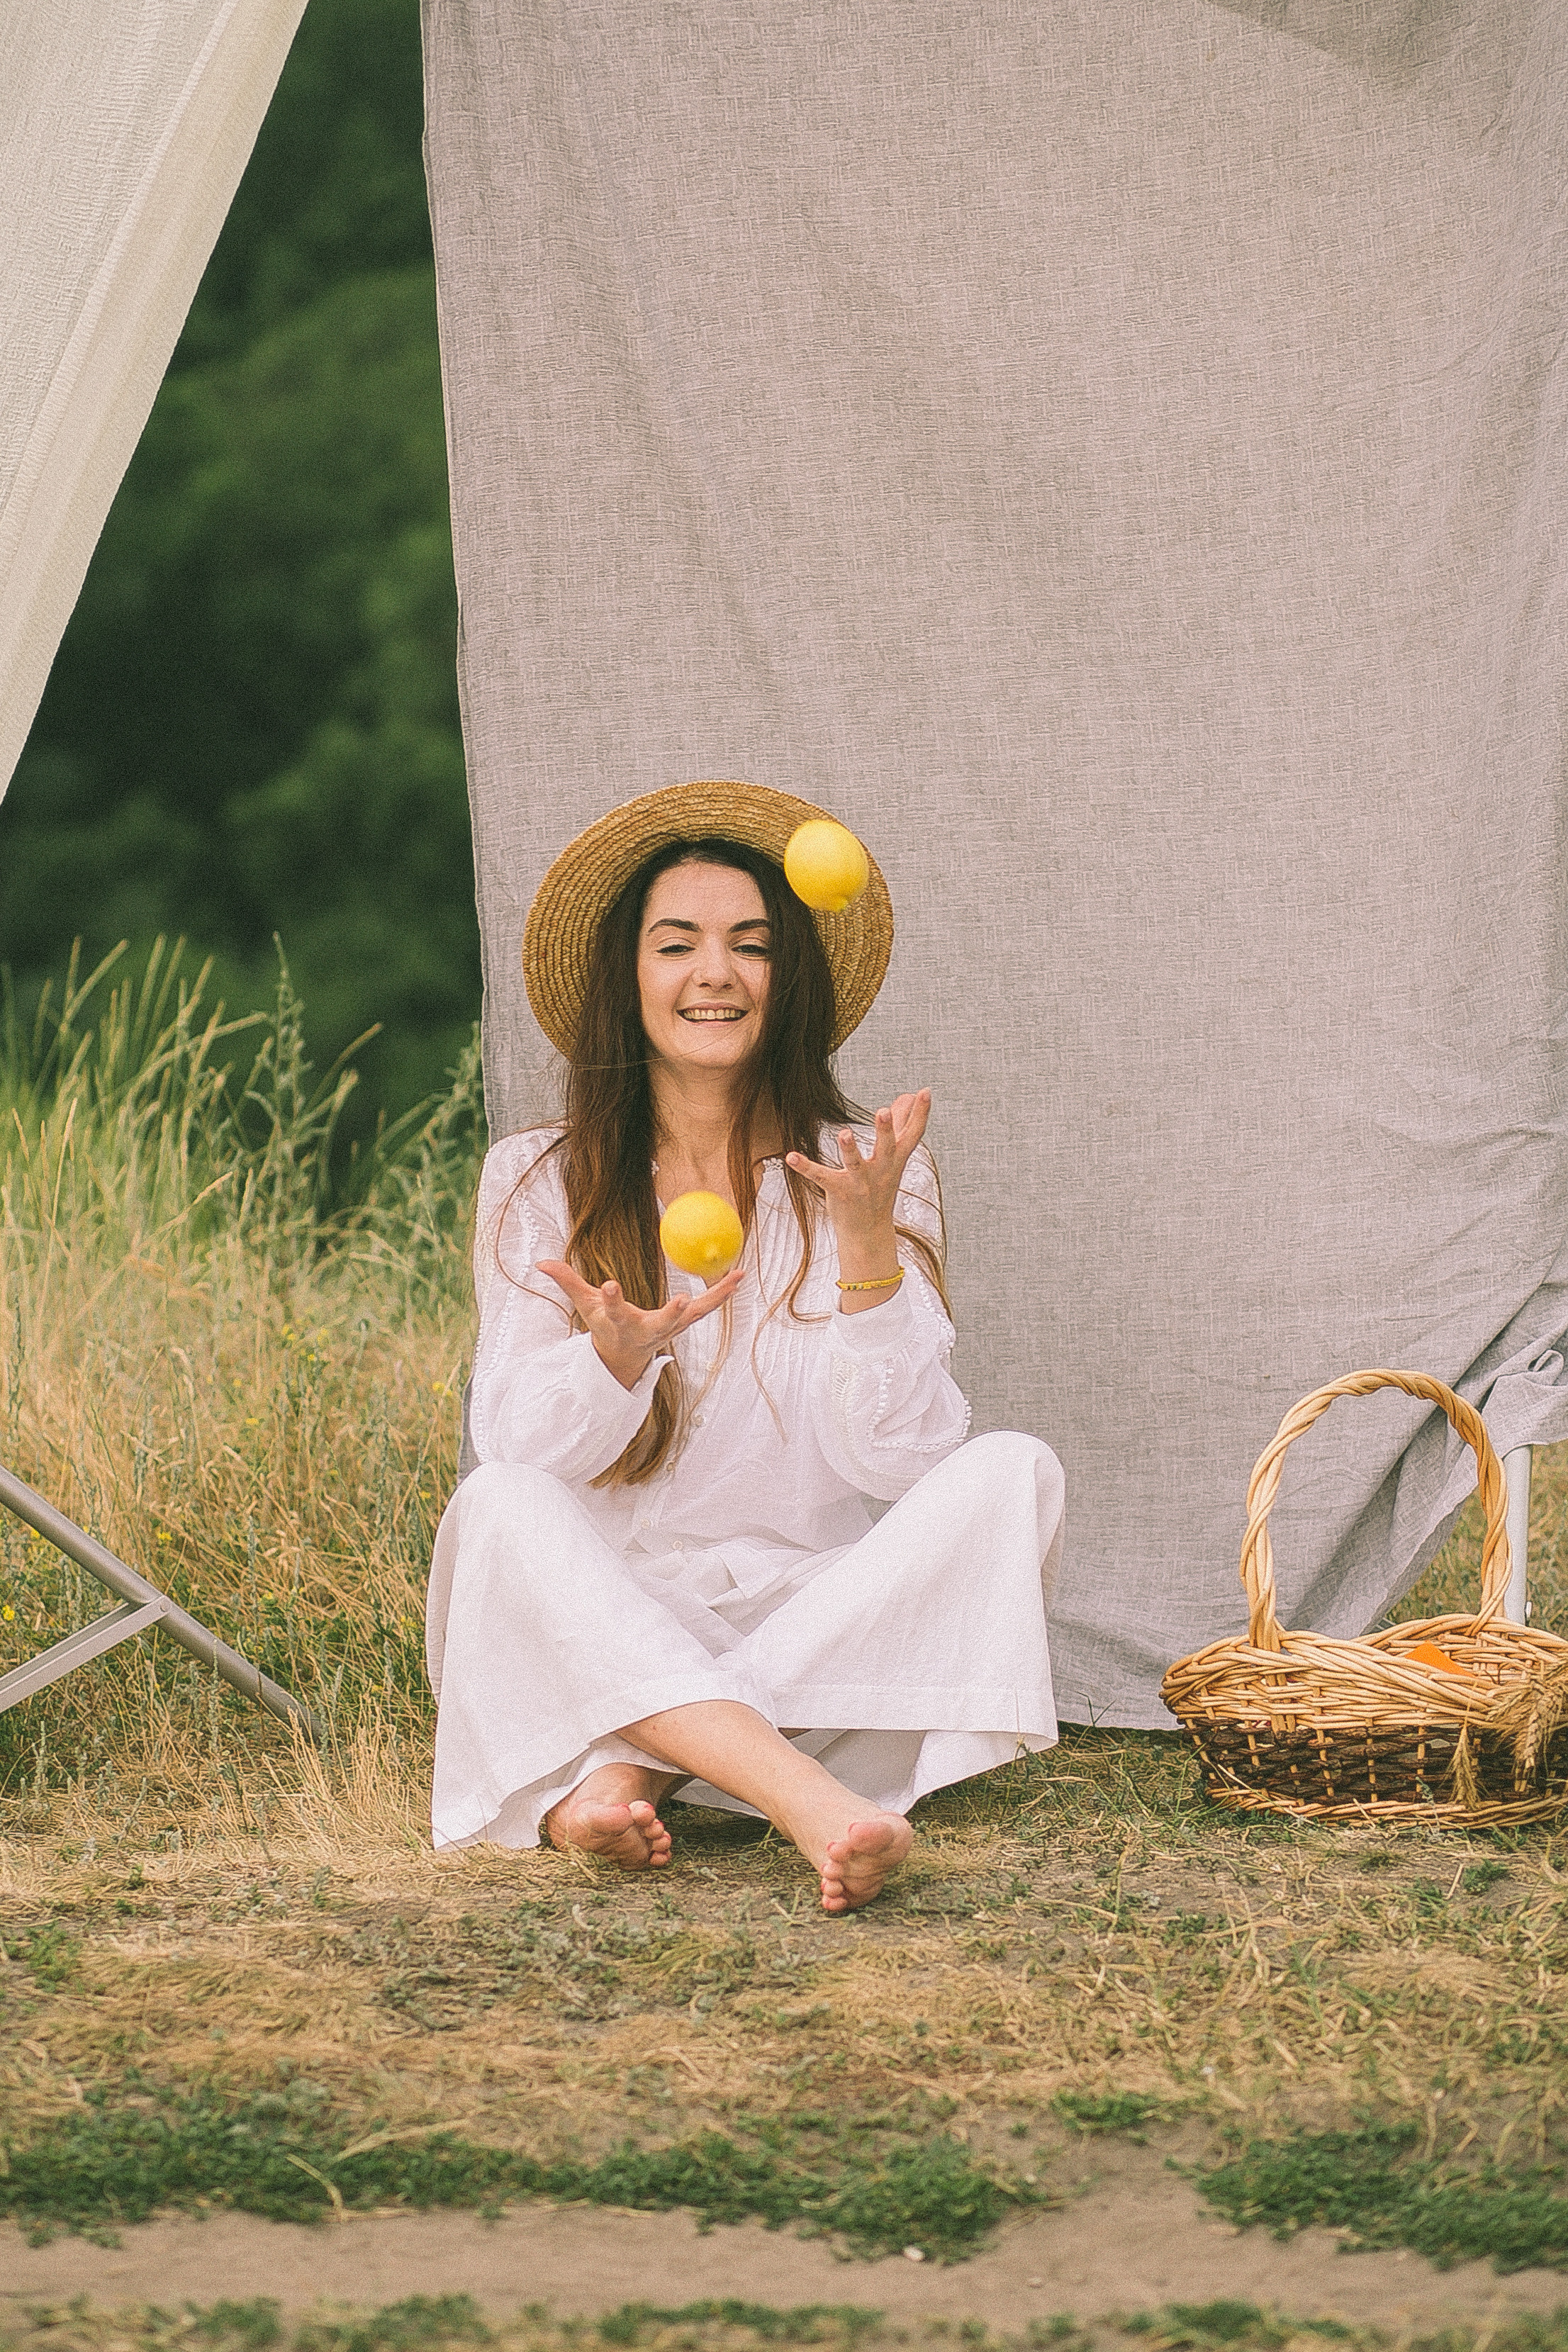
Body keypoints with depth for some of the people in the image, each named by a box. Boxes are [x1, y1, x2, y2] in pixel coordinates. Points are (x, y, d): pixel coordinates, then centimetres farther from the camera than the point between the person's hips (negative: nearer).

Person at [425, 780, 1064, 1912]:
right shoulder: (539, 1181, 4)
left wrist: (864, 1241, -21)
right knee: (497, 1511, -29)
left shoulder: (871, 1175, 4)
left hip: (821, 1622, 1)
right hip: (605, 1629, -1)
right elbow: (518, 1445, -7)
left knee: (1009, 1476, -22)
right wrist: (618, 1357, -29)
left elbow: (902, 1457, -7)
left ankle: (627, 1769, -30)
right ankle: (813, 1805, -47)